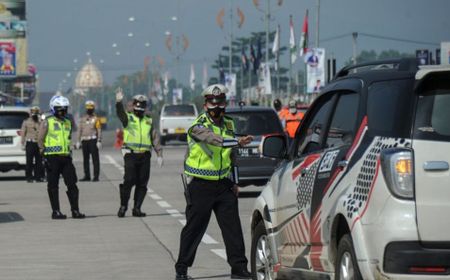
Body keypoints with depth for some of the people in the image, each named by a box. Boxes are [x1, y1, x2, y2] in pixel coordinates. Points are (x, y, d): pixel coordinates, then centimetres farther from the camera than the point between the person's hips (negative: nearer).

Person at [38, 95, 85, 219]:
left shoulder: (67, 123, 16)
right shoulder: (47, 122, -1)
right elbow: (40, 139, -5)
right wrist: (45, 153, -11)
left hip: (66, 157, 5)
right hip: (52, 158, -5)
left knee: (72, 184, 1)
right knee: (53, 186, 0)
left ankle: (75, 210, 4)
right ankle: (56, 211, 4)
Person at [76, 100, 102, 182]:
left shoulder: (96, 119, -2)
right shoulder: (82, 119, 14)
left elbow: (99, 131, -7)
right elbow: (79, 130, 17)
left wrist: (99, 141, -14)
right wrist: (78, 141, 12)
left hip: (93, 140, -6)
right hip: (84, 141, 6)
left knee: (95, 159, -6)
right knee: (85, 159, 9)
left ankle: (96, 176, -6)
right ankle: (87, 176, 15)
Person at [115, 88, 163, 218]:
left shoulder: (149, 121, 16)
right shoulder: (128, 118, 5)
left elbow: (155, 138, 13)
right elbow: (120, 112, -17)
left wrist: (159, 154, 3)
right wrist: (119, 102, -39)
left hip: (145, 156, 4)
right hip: (130, 154, -4)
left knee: (142, 183, 4)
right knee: (129, 180, -12)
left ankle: (137, 208, 11)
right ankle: (123, 206, -1)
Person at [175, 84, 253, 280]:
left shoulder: (228, 125, 10)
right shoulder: (199, 126, -12)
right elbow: (212, 139, -33)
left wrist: (233, 182, 14)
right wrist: (238, 142, -44)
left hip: (223, 184, 5)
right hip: (200, 186, -5)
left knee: (233, 226, 0)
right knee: (194, 228, 1)